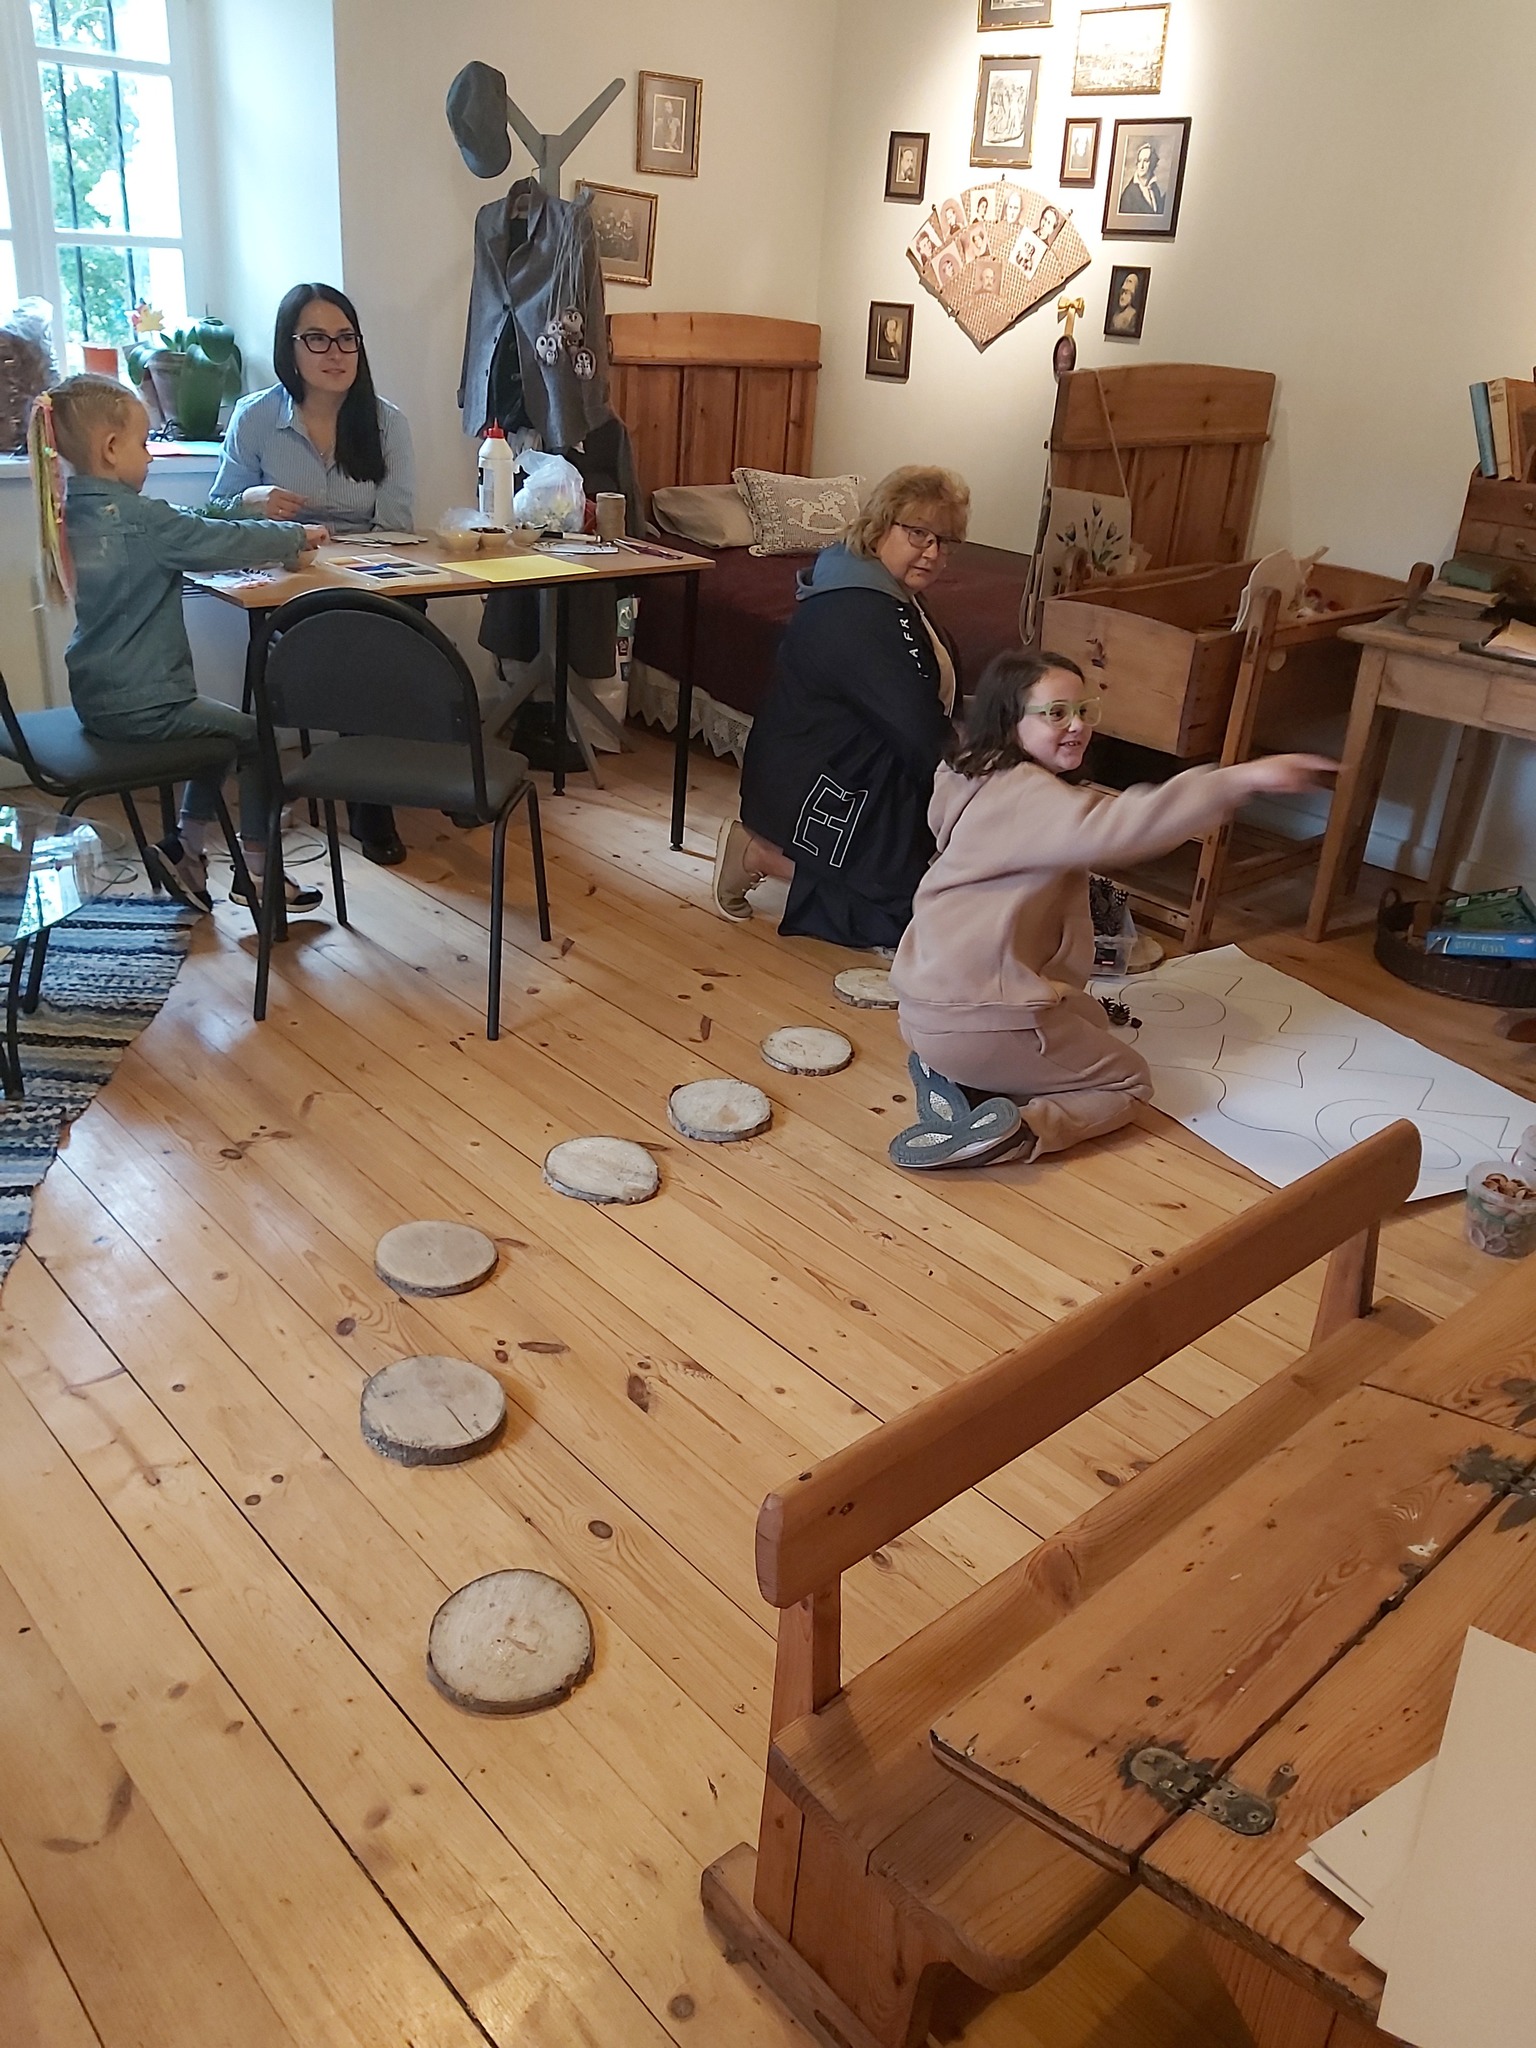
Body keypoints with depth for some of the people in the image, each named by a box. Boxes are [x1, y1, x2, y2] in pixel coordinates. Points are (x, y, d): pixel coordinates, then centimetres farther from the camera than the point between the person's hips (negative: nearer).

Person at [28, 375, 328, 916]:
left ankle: (185, 848, 24)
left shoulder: (75, 512, 8)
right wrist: (299, 536, 2)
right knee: (255, 738, 8)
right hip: (140, 704, -9)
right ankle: (256, 874, 13)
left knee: (221, 732, 26)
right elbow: (225, 541, -13)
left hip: (97, 697, 9)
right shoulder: (140, 518, -19)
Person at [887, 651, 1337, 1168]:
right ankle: (1015, 1131, -15)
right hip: (978, 1018, -9)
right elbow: (1116, 829, -38)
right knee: (1129, 1081, 11)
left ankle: (953, 1077, 7)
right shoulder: (1026, 794, -18)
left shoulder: (976, 780, 11)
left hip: (929, 1002, 9)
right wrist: (1243, 778, -45)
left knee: (1090, 1019, 31)